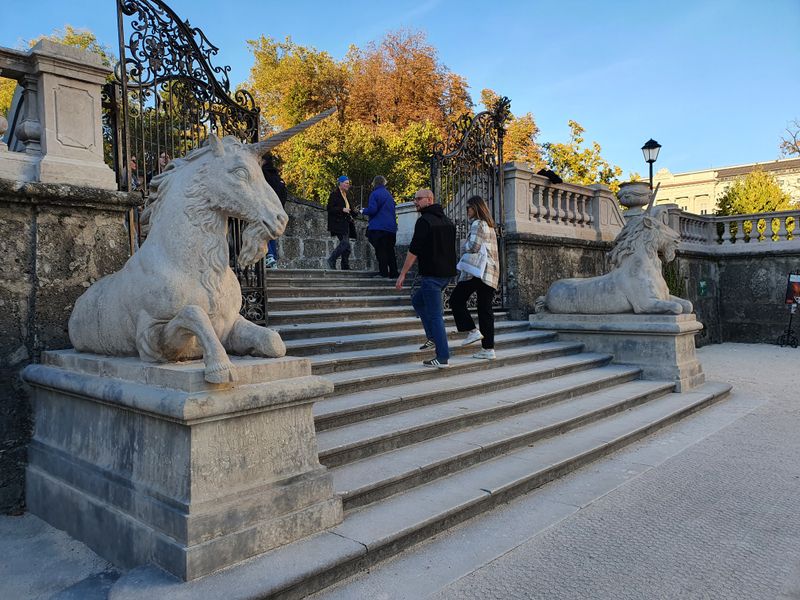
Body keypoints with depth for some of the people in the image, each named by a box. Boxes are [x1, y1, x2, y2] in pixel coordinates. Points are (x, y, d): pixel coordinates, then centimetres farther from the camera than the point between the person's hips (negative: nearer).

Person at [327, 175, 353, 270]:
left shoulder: (344, 195, 20)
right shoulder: (334, 194, -7)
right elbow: (330, 208, -14)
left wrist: (349, 217, 13)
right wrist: (342, 209, -21)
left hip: (344, 223, 9)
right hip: (337, 223, -9)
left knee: (346, 245, 5)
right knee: (345, 243, -18)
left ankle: (346, 267, 8)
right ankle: (331, 260, -10)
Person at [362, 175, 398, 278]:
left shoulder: (375, 194, -6)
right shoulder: (389, 195, 18)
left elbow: (372, 210, -14)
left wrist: (363, 211, 4)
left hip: (378, 227, -7)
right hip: (391, 227, 7)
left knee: (380, 250, -5)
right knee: (390, 250, 10)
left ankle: (383, 272, -7)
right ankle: (393, 273, 10)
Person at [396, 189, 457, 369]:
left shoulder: (424, 221, -11)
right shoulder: (447, 221, 16)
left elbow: (414, 250, -16)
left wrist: (403, 274, -12)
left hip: (431, 274, -9)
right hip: (448, 272, 9)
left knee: (435, 315, -5)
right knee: (417, 300, 24)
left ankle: (442, 358, -4)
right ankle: (433, 337, 19)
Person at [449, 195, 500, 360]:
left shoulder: (477, 224, -5)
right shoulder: (489, 226, 22)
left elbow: (473, 247, -17)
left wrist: (464, 245, 3)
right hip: (490, 273, 9)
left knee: (456, 300, 2)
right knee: (485, 308, 6)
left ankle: (472, 331, -6)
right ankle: (489, 349, 4)